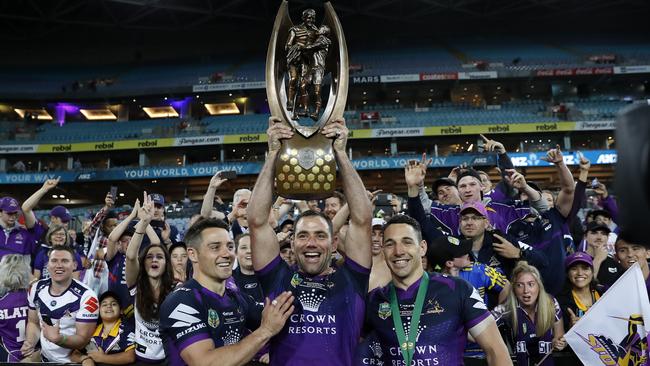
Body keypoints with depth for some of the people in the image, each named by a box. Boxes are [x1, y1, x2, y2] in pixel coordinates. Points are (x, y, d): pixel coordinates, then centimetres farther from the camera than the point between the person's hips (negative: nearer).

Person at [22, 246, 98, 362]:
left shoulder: (86, 296, -19)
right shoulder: (37, 289, -2)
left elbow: (83, 340, -18)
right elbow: (33, 322, 10)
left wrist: (58, 338, -35)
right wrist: (30, 343, -9)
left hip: (72, 361, -4)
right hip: (44, 358, 4)